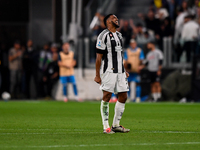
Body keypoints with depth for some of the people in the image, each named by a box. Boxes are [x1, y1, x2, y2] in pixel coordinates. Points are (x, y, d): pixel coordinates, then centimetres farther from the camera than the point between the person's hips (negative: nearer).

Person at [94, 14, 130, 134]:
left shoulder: (119, 35, 18)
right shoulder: (104, 35, -8)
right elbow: (99, 57, -9)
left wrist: (124, 71, 21)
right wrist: (97, 75, -11)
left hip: (120, 71, 8)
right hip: (108, 71, -8)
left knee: (123, 97, 6)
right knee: (107, 96, -7)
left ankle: (116, 125, 15)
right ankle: (106, 127, -5)